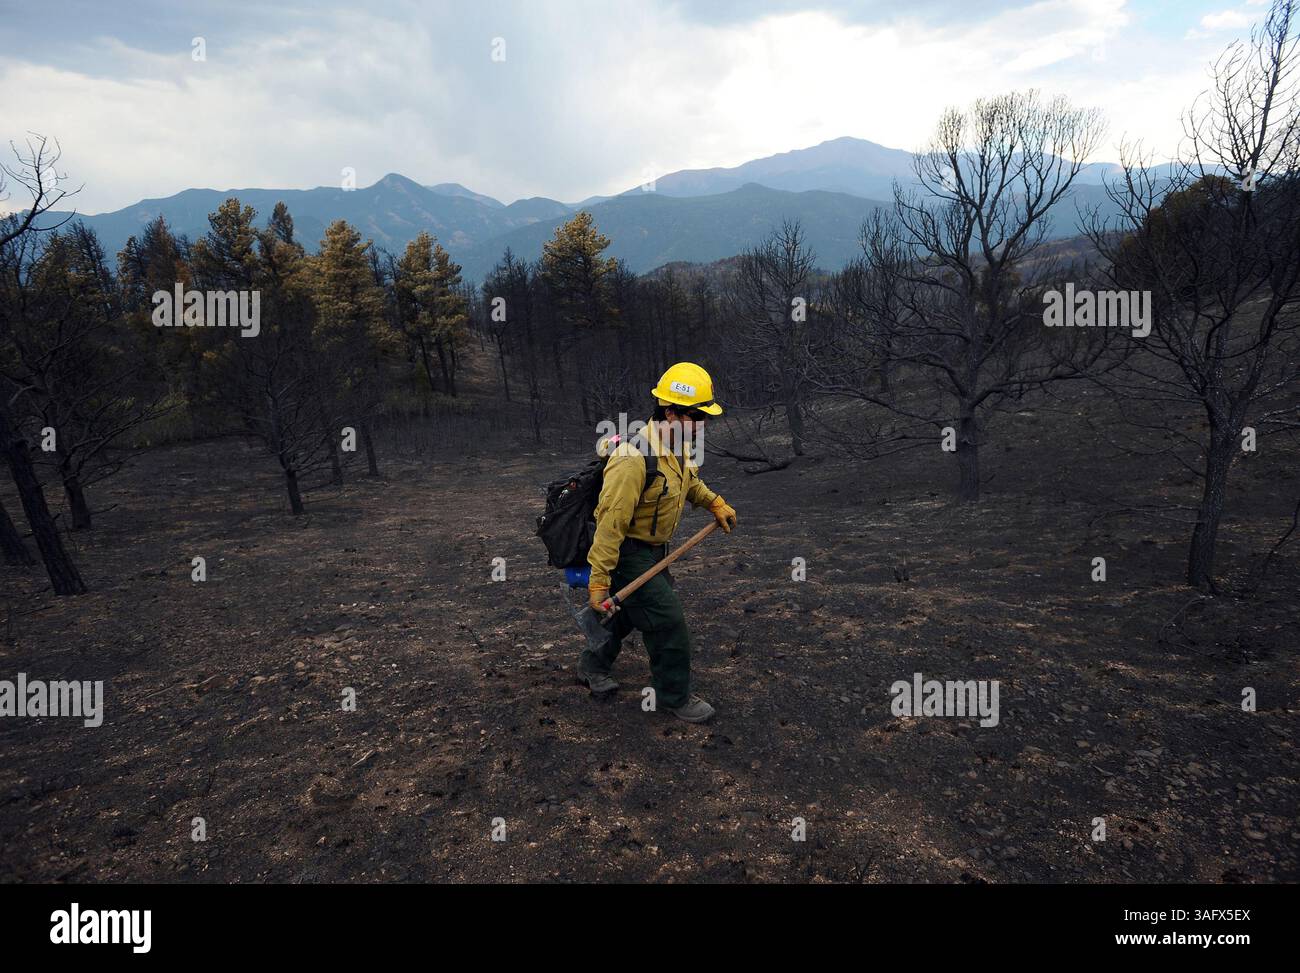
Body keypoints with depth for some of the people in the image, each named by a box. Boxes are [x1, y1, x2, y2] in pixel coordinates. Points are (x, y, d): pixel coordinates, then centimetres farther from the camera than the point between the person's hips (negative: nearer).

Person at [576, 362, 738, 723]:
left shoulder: (678, 446, -3)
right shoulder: (635, 460, -33)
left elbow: (688, 481, 23)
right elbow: (611, 523, -31)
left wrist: (715, 503, 15)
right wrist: (599, 581, -29)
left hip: (654, 548, 9)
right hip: (627, 553, -9)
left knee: (633, 609, 23)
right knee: (668, 622, -3)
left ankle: (594, 665, 44)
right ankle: (674, 696, 18)